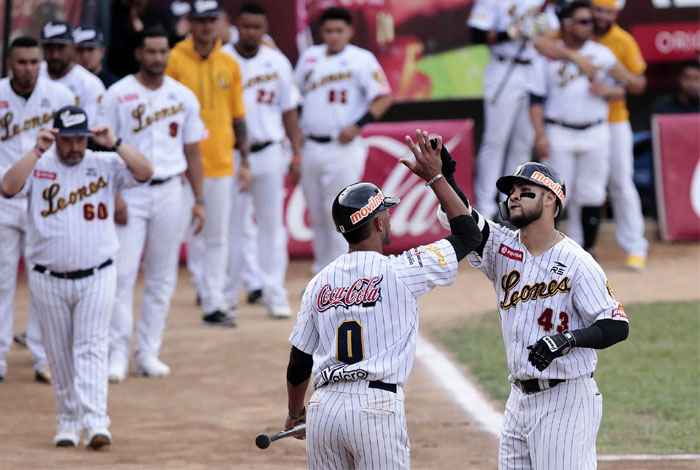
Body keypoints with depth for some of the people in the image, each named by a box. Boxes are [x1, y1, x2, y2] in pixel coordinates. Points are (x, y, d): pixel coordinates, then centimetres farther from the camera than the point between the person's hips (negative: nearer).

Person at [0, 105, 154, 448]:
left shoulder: (104, 165, 2)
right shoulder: (38, 167, 0)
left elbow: (145, 172, -11)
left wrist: (114, 144, -19)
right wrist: (37, 151, -20)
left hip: (97, 277, -1)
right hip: (48, 279, 1)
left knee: (91, 348, -9)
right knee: (59, 354, 8)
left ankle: (95, 423, -17)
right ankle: (68, 422, 20)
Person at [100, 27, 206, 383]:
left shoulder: (183, 97, 8)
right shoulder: (118, 96, -3)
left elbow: (192, 150, 13)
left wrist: (199, 200, 7)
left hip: (169, 191, 4)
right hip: (130, 192, -3)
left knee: (162, 277, 5)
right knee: (122, 273, -9)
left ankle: (148, 353, 12)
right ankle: (118, 353, -6)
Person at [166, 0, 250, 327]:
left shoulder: (229, 65, 9)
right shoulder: (175, 60, -2)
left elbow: (238, 116, 14)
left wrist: (245, 159, 10)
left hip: (221, 161, 3)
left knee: (218, 236, 3)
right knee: (194, 232, -2)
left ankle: (214, 304, 5)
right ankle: (211, 297, 6)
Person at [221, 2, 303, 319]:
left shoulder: (277, 63, 5)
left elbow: (289, 111, 9)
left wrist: (297, 154, 4)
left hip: (269, 153, 2)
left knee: (272, 224, 3)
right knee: (230, 225, 3)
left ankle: (275, 295, 6)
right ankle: (227, 295, 11)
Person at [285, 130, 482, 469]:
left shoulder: (319, 283, 11)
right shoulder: (398, 272, -3)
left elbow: (299, 362, 15)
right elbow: (468, 235, 6)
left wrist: (295, 413, 31)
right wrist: (436, 178, 14)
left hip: (323, 407, 5)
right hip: (375, 406, -5)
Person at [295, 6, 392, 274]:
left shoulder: (362, 60, -5)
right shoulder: (309, 57, 12)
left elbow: (384, 97, -10)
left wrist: (358, 125, -19)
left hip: (343, 149, -6)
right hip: (310, 148, 6)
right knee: (317, 214, 10)